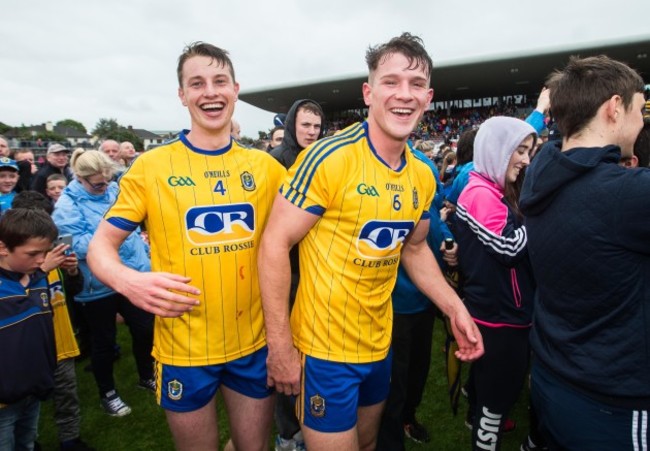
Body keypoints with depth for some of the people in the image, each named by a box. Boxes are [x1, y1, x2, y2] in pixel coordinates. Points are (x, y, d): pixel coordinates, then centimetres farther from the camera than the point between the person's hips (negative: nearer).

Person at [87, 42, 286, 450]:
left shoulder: (265, 166, -1)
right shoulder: (151, 166, -7)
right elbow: (101, 244, -3)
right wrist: (129, 281, -24)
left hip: (255, 343, 3)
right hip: (184, 348, -2)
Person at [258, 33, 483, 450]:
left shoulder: (424, 177, 0)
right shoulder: (329, 158, -20)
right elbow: (275, 244, -18)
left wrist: (456, 309, 3)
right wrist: (280, 346, -17)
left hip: (380, 343, 7)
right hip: (324, 347, -6)